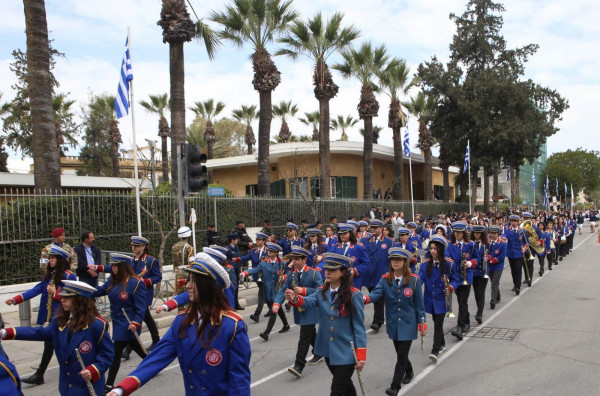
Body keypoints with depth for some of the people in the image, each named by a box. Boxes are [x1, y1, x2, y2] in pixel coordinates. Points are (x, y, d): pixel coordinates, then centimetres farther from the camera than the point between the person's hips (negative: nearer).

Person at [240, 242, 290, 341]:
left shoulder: (281, 264, -1)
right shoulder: (264, 263, 0)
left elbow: (286, 274, 10)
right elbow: (256, 269, -14)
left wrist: (284, 277, -13)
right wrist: (245, 273, -30)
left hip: (277, 291, -3)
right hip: (268, 291, 4)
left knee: (273, 311, -12)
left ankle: (266, 332, -17)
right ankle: (286, 325, 40)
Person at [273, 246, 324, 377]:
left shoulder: (314, 273, -11)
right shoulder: (291, 274, 4)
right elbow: (283, 290, -4)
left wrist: (304, 290, -25)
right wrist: (277, 303, -21)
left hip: (310, 310, -6)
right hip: (298, 310, 6)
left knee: (304, 338, -10)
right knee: (310, 334, 21)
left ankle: (299, 366, -11)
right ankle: (319, 354, 42)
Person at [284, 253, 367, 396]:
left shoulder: (354, 295, -14)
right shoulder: (321, 292, 1)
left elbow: (359, 326, -12)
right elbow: (309, 302, -19)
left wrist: (361, 355, -13)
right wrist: (295, 299, -41)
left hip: (346, 352, -5)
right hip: (328, 350, 5)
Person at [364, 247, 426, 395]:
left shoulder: (414, 280, -10)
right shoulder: (385, 279, -5)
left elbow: (419, 304, -5)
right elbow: (376, 293, -20)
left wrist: (422, 324, -3)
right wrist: (365, 298, -42)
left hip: (408, 324, -3)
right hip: (393, 323, 3)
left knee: (402, 354, -6)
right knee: (400, 352, 19)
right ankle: (409, 371, 48)